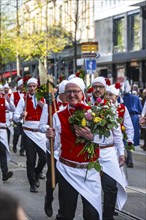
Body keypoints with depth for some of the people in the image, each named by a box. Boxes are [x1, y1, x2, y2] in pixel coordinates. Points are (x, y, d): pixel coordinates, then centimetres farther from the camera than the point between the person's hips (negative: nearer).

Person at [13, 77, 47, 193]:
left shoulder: (43, 99, 5)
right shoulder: (23, 100, 1)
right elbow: (15, 117, -3)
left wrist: (43, 106, -14)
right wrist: (21, 115, -24)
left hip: (41, 132, 2)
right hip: (28, 133, -2)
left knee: (44, 158, 0)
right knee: (31, 159, 1)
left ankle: (36, 175, 28)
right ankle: (33, 183, 14)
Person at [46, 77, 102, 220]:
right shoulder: (59, 116, 1)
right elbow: (55, 147, 4)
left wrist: (91, 137, -20)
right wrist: (51, 138, -17)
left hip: (90, 170, 0)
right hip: (67, 170, 1)